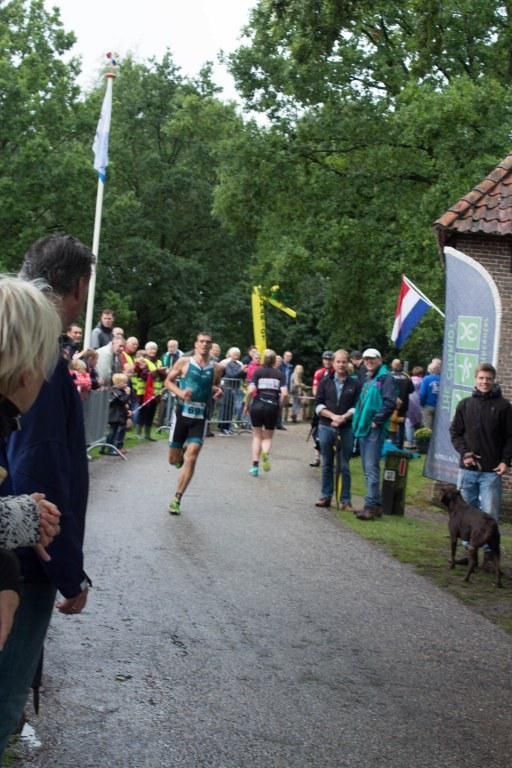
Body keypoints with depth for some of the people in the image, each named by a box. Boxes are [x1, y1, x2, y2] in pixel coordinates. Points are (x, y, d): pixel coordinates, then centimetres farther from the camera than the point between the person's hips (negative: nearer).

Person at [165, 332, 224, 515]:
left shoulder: (217, 368, 4)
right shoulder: (184, 362, -1)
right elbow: (168, 381, 6)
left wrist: (218, 392, -4)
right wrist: (180, 393, -12)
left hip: (201, 417, 0)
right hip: (182, 413, 0)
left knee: (191, 458, -13)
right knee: (173, 459, 7)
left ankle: (176, 499, -3)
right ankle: (182, 452, 46)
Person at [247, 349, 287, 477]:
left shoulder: (258, 372, 2)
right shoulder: (279, 374, 4)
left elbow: (251, 390, -10)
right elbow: (284, 393, -7)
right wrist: (279, 405, 8)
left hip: (257, 406, 0)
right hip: (272, 407, 0)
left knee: (257, 436, 15)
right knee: (268, 437, 14)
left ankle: (255, 465, 9)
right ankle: (266, 453, -19)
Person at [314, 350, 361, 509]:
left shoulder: (355, 384, 4)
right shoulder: (325, 382, 8)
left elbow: (357, 406, -2)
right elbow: (318, 404, 3)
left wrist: (344, 417, -18)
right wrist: (332, 416, -12)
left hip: (346, 429, -2)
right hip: (326, 427, 2)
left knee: (344, 465, 1)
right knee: (327, 464, 9)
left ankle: (346, 499, 5)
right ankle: (326, 496, 16)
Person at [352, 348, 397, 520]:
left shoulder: (385, 378, -7)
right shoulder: (368, 380, 20)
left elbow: (390, 403, -17)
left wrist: (377, 421, -18)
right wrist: (357, 421, 15)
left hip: (375, 429, -9)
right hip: (363, 428, 9)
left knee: (371, 467, -13)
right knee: (367, 469, 12)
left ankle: (371, 505, -13)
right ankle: (376, 504, 18)